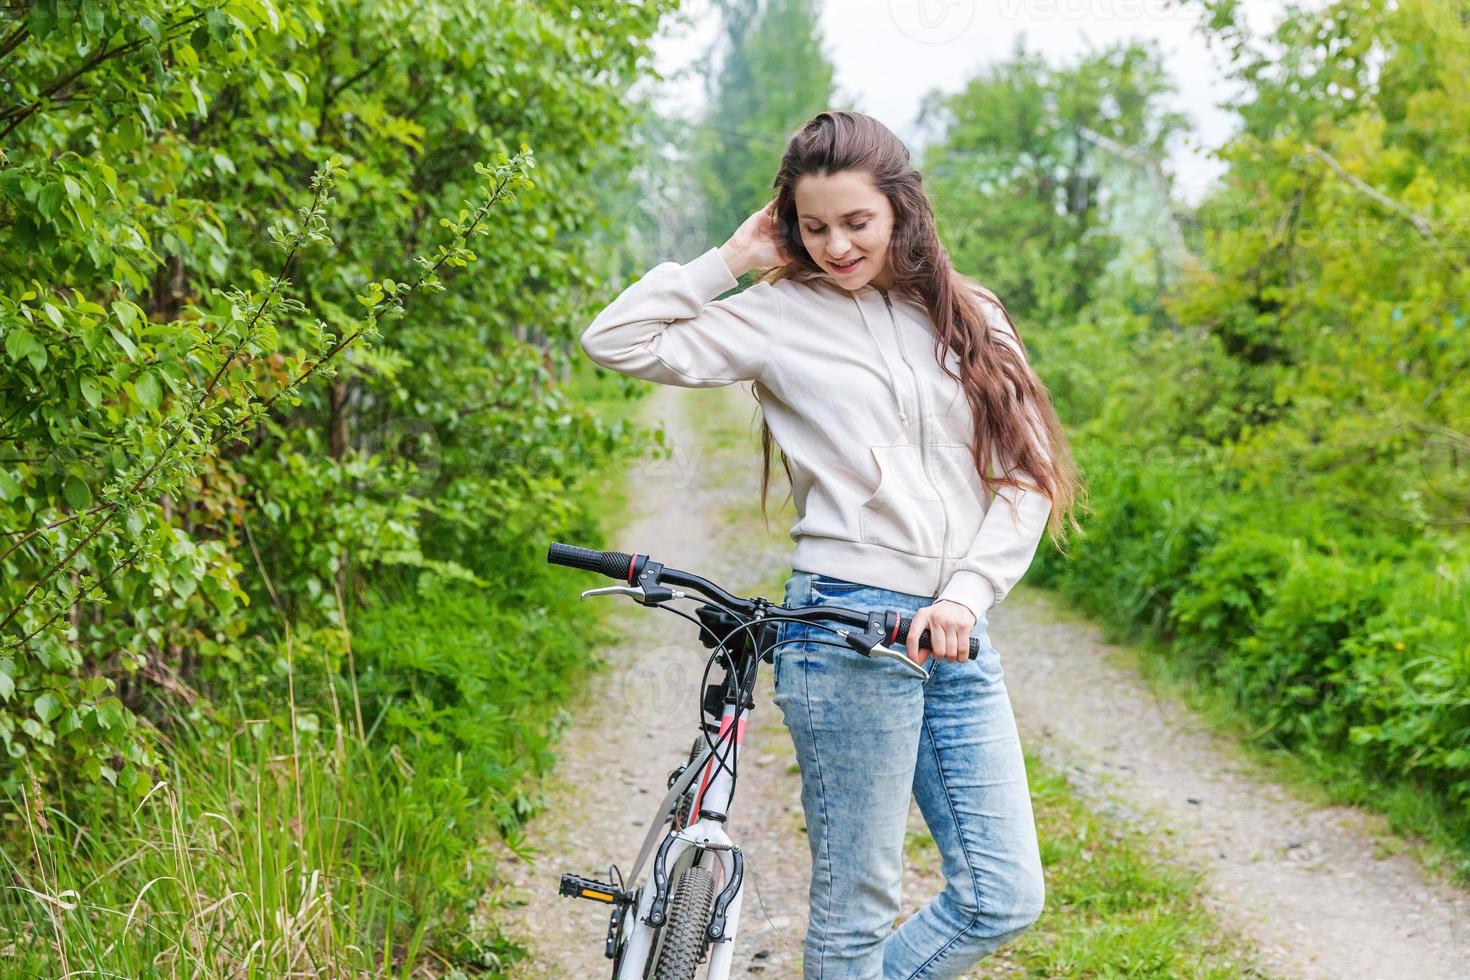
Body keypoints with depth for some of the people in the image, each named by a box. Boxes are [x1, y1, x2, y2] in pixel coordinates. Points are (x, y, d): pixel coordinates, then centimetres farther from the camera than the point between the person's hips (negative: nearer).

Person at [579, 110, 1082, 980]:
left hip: (957, 633, 5)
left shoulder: (969, 318, 12)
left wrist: (966, 593, -8)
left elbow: (1027, 476, 6)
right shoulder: (778, 316, 3)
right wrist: (731, 259, -1)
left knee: (1004, 899, 6)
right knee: (857, 909, 1)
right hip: (848, 630, -4)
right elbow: (616, 341, -5)